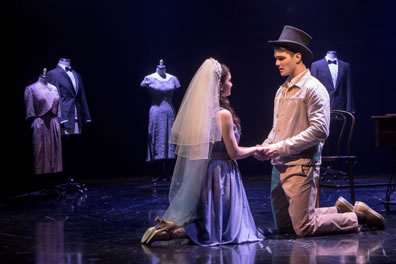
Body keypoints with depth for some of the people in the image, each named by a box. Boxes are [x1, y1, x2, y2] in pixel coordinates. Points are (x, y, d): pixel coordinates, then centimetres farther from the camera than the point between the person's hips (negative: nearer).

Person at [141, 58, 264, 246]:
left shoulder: (200, 111, 5)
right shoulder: (223, 114, -18)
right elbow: (234, 153, -12)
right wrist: (256, 149, 5)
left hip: (204, 174, 8)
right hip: (220, 175, -8)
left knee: (208, 221, 21)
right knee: (224, 228, 0)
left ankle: (171, 225, 2)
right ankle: (173, 232, -16)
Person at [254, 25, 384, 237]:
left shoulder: (313, 88, -10)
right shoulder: (282, 91, 16)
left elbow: (319, 130, -19)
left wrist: (281, 147, -19)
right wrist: (266, 147, 2)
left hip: (301, 166, -9)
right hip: (279, 166, 9)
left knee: (303, 228, -9)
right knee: (283, 225, 12)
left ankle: (357, 216, 10)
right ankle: (339, 210, 25)